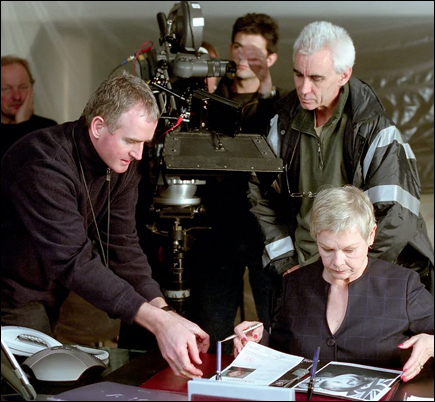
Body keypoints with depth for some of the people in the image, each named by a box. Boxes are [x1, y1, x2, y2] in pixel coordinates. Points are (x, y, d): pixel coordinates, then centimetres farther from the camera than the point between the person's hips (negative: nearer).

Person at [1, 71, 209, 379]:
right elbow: (74, 260, -38)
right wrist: (159, 322, -45)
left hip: (49, 295, 7)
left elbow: (122, 246, -8)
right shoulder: (44, 163, -31)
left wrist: (163, 309, -24)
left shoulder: (123, 164, -6)